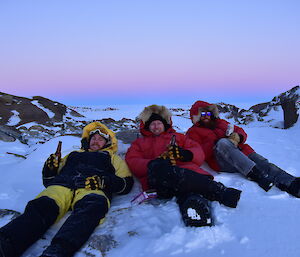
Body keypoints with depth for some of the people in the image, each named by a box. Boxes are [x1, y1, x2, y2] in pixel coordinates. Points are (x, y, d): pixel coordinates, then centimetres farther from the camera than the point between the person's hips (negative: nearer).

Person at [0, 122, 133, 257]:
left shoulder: (112, 158, 33)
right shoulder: (74, 154, 40)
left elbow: (127, 183, 15)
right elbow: (49, 181, 34)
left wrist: (104, 181, -4)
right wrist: (49, 171, 10)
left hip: (93, 189, -2)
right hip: (61, 185, 3)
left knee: (92, 206, -40)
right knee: (42, 206, -32)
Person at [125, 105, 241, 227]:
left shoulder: (178, 137, 37)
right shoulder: (139, 143, 33)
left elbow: (199, 153, 22)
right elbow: (132, 162, 11)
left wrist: (186, 154, -3)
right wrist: (154, 164, -10)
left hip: (186, 170, 2)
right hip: (158, 179, -2)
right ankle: (220, 191, -41)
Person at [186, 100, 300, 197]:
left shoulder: (219, 122, 31)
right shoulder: (193, 132, 15)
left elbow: (241, 131, 23)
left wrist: (238, 136, -2)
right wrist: (215, 143, -13)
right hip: (220, 161, -5)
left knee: (262, 162, -22)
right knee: (223, 142, -35)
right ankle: (256, 175, -46)